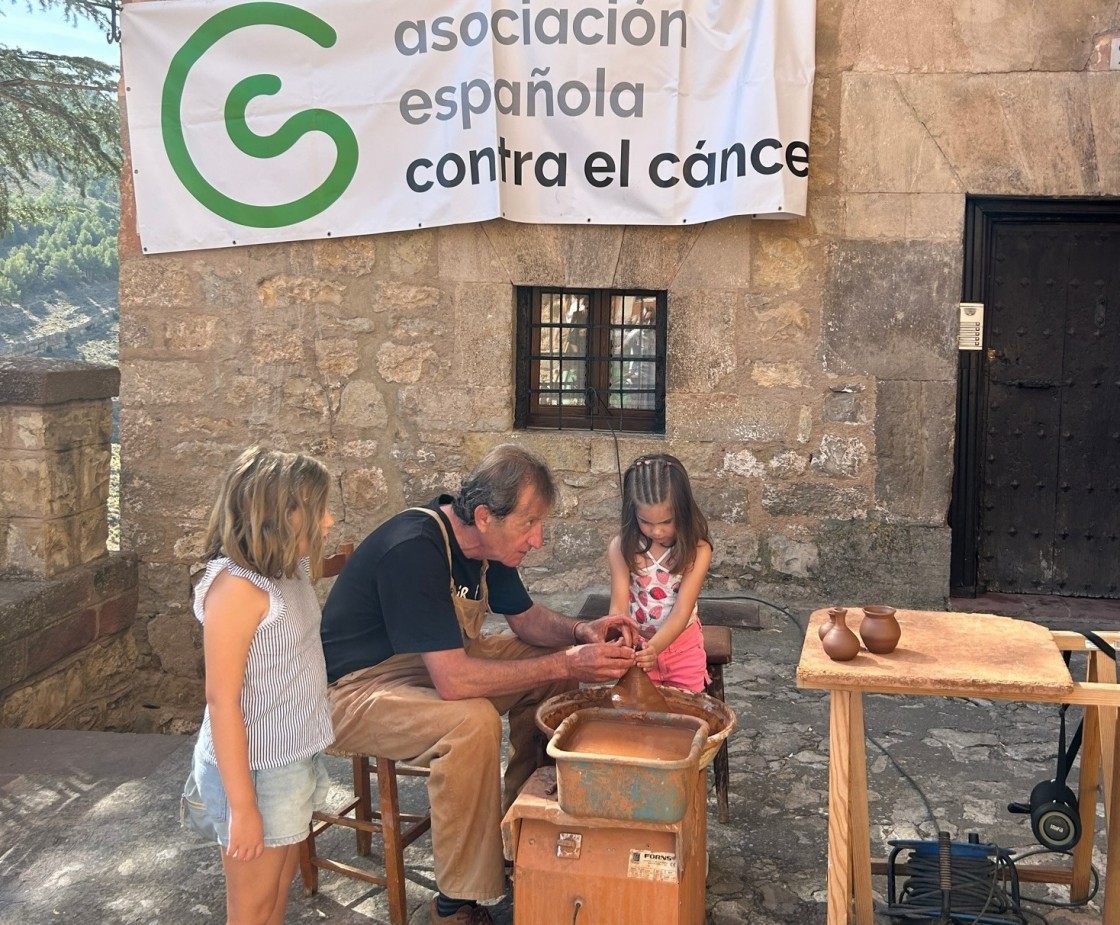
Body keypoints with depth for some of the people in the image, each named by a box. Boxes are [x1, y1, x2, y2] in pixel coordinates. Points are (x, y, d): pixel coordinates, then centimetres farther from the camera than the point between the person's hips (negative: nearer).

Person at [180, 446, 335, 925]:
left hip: (294, 759, 8)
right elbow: (222, 701, -22)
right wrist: (242, 806, -20)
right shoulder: (237, 588, -24)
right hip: (256, 772, -8)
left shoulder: (291, 568, 2)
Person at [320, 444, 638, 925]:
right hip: (354, 687, -9)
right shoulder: (414, 550, -33)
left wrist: (581, 632, -12)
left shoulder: (486, 541, -6)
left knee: (552, 667, 3)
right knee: (472, 721, -34)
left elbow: (526, 618, 9)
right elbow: (452, 681, -37)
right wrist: (567, 664, -33)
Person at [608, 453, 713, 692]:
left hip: (683, 647, 0)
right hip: (637, 646, 0)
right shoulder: (621, 548, -13)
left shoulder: (697, 550, -16)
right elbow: (619, 607, -16)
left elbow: (681, 611, -22)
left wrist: (654, 648, -38)